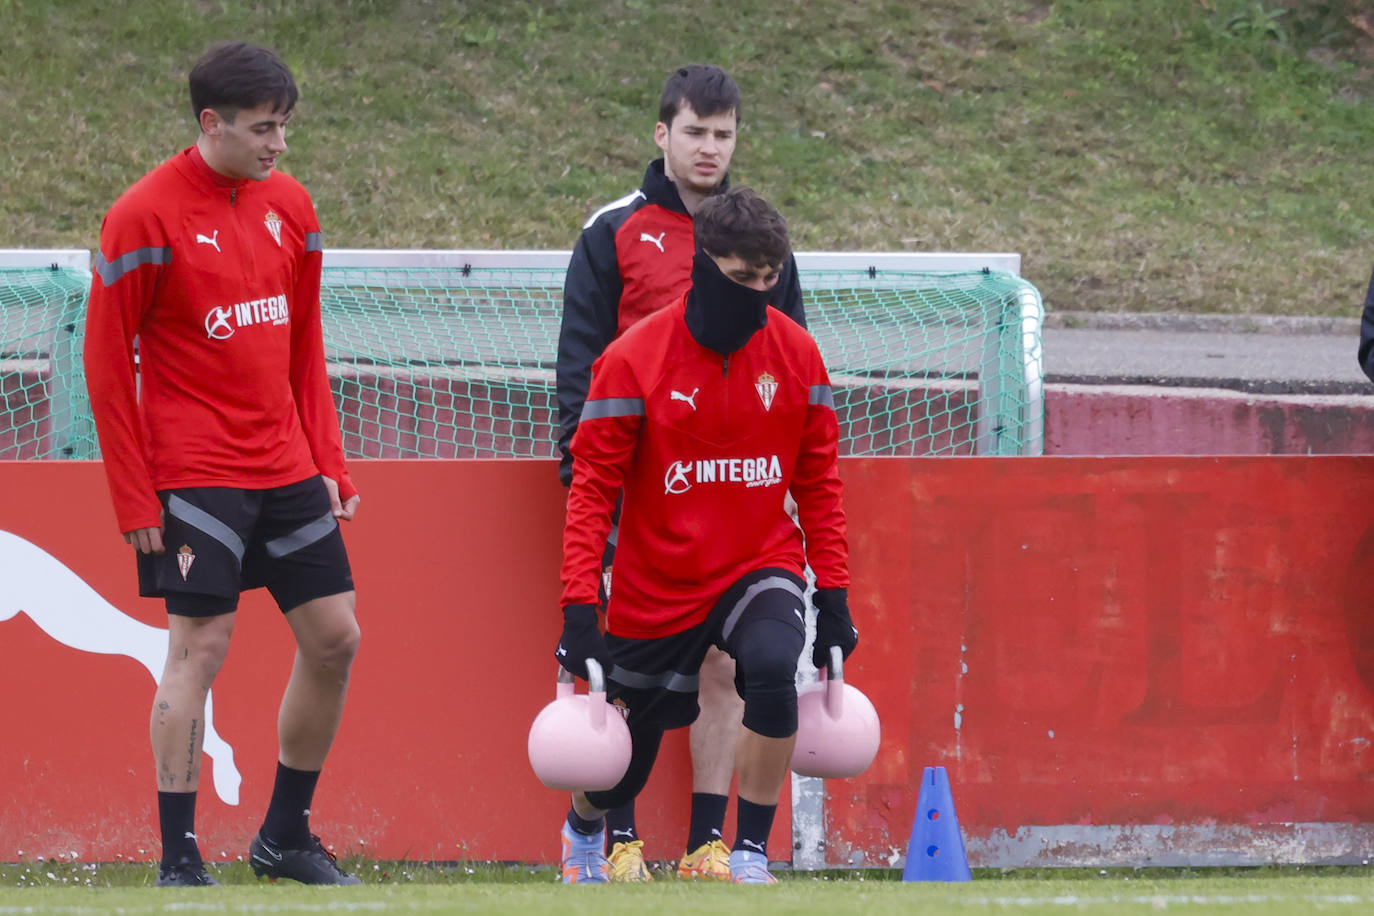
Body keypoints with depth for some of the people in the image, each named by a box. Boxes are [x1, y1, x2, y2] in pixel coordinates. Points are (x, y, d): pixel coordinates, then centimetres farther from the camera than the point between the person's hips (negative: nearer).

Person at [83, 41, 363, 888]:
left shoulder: (290, 204, 8)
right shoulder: (144, 217, -11)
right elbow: (107, 363, -9)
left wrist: (330, 464, 9)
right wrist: (134, 500, -12)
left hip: (287, 469, 7)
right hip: (195, 475, -6)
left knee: (335, 639, 5)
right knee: (200, 648, -9)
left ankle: (286, 835, 19)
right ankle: (179, 858, -2)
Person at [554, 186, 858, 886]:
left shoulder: (795, 353, -4)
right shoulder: (635, 359, -12)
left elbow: (818, 482, 5)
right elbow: (591, 488, -9)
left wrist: (834, 593, 1)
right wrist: (579, 609, -15)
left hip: (761, 566, 1)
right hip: (656, 587, -1)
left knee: (773, 670, -32)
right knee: (624, 766, 10)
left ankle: (751, 856, -17)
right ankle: (582, 830, 49)